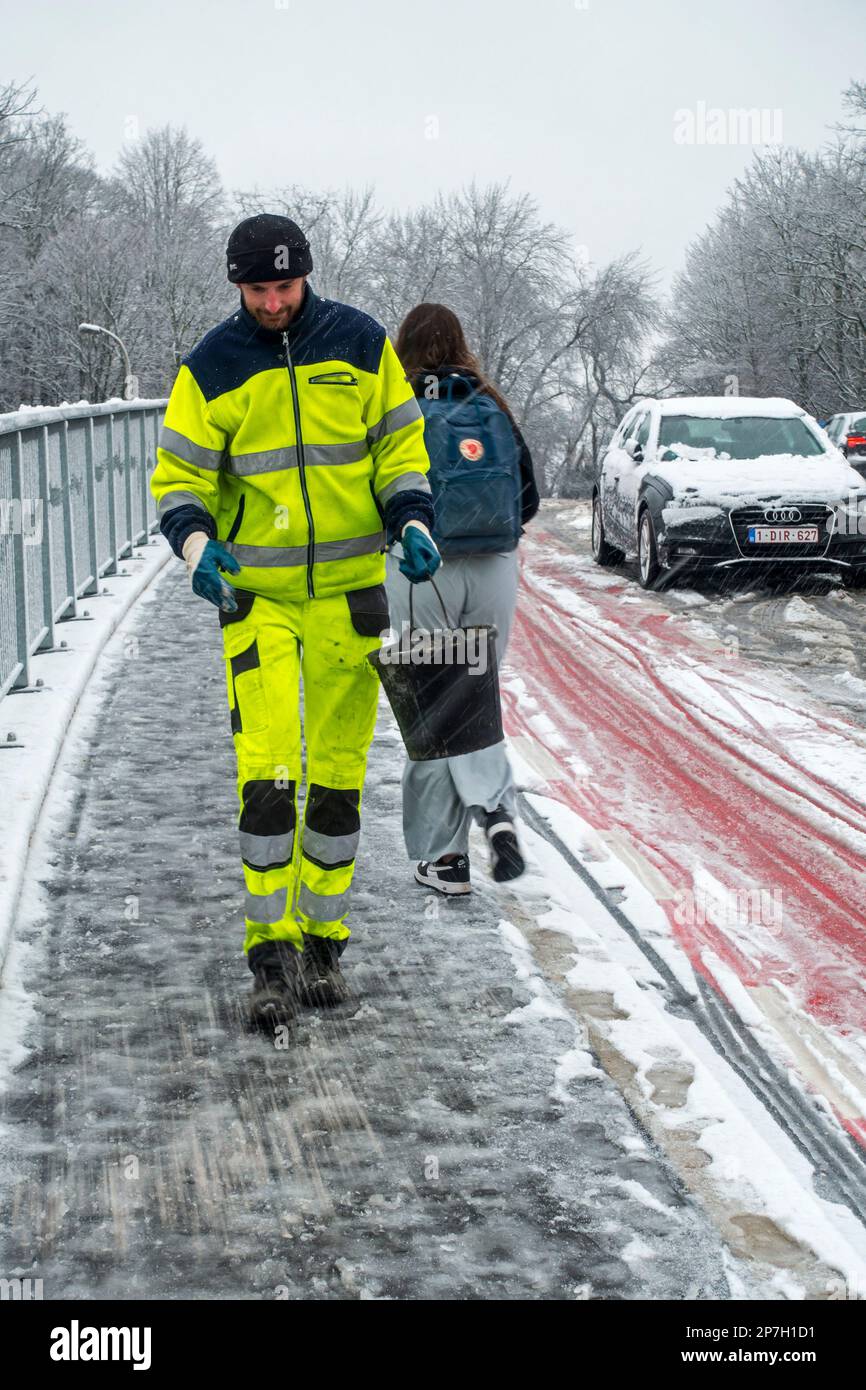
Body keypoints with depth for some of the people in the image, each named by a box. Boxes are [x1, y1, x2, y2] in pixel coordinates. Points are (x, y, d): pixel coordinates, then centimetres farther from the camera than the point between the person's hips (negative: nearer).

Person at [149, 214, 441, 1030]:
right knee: (266, 769, -11)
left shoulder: (360, 343, 1)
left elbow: (400, 444, 8)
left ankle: (322, 939, 18)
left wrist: (412, 523, -8)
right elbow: (178, 475, 0)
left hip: (348, 589, 2)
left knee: (338, 771, 6)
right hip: (255, 592, -1)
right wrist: (196, 544, -19)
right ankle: (271, 951, -3)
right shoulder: (212, 367, -2)